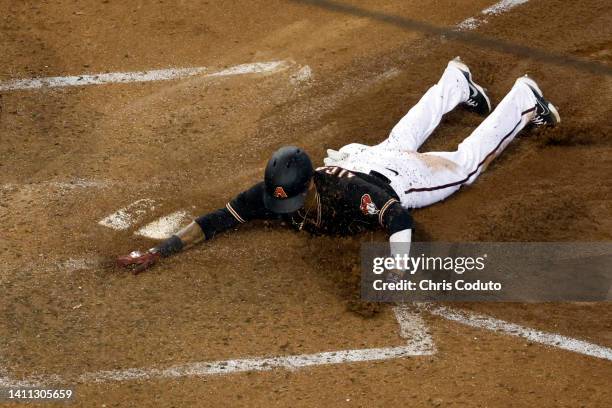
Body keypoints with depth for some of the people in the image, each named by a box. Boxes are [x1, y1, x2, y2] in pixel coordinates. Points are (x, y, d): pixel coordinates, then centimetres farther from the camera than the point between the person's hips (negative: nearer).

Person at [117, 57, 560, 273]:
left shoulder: (355, 196, -48)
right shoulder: (273, 194, -34)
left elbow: (398, 216, -60)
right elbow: (215, 221, -34)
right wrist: (158, 251, -44)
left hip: (397, 173, -5)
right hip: (354, 157, 5)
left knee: (465, 162, 16)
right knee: (401, 135, 34)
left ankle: (524, 98, 36)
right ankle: (457, 82, 59)